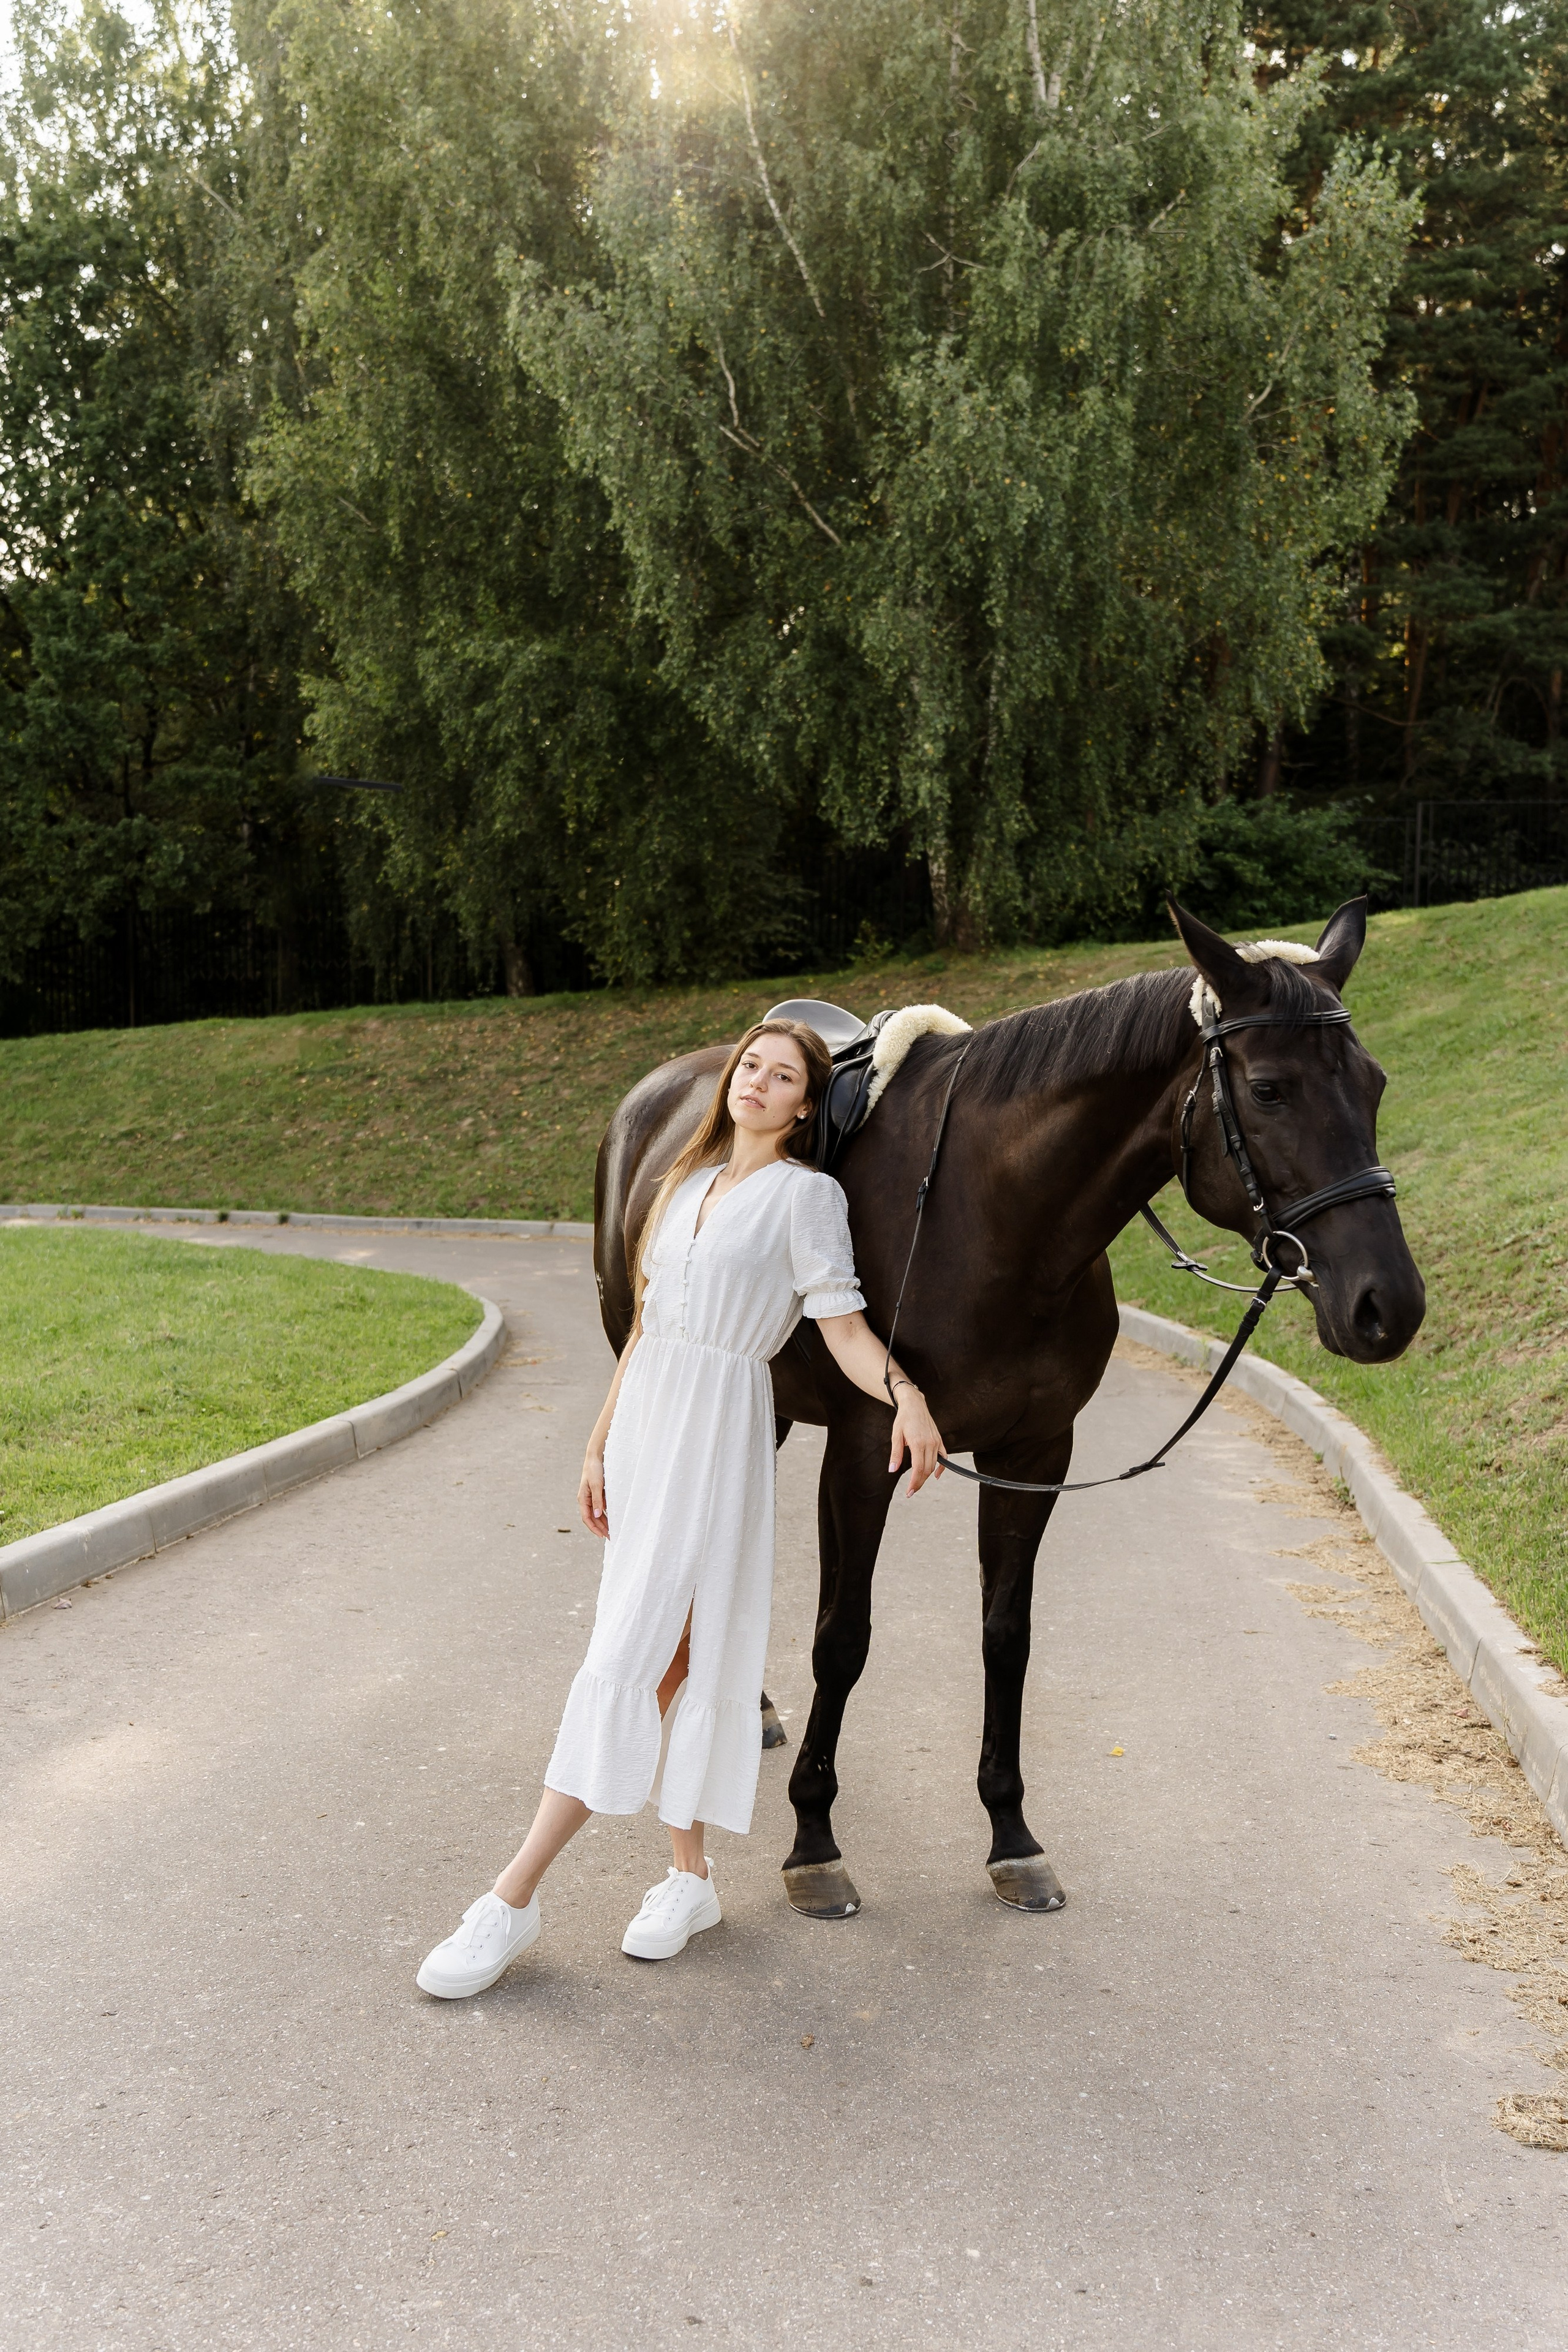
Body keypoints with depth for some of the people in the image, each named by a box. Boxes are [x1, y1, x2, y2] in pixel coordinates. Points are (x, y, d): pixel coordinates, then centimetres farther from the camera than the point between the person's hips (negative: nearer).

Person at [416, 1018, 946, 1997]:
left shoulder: (806, 1194, -3)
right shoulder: (689, 1181, 16)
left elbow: (845, 1326, -9)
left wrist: (905, 1393, -29)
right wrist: (601, 1446, 15)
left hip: (719, 1432, -7)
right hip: (644, 1421, 7)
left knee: (624, 1659, -10)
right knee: (673, 1658, 10)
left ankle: (514, 1899, -6)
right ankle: (691, 1876, 21)